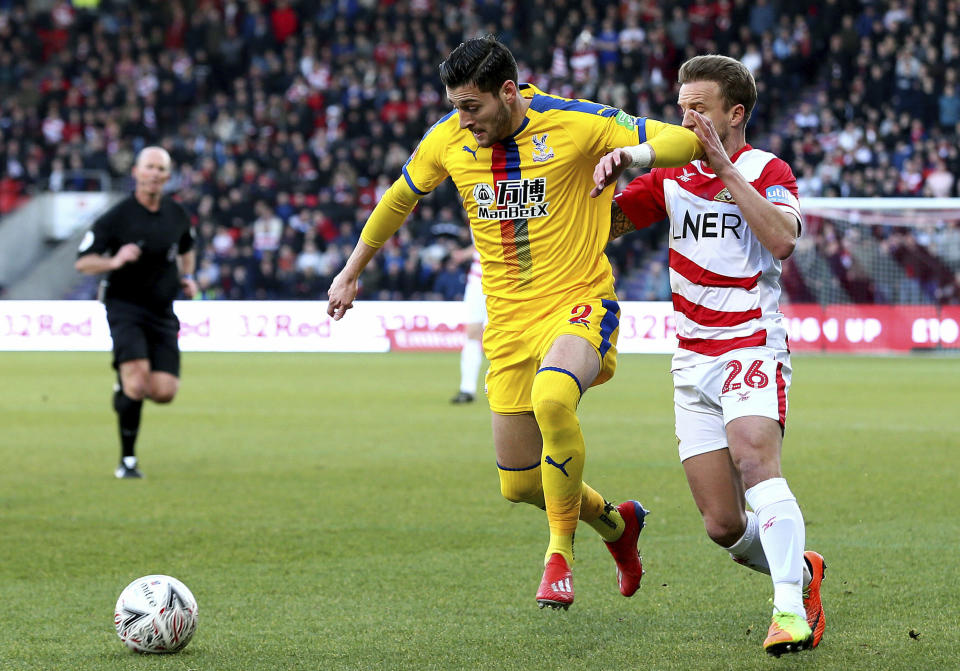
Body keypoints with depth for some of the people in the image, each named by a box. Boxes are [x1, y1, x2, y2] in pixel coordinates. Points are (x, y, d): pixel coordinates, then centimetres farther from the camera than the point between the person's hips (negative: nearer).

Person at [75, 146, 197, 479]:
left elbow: (186, 248, 28)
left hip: (162, 312, 5)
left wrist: (187, 276, 11)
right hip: (125, 306, -5)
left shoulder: (176, 213, 6)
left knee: (164, 391, -7)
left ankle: (125, 387, 29)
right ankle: (127, 460, -9)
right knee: (137, 380, -23)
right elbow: (83, 262, -7)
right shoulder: (116, 217, -9)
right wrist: (115, 261, -25)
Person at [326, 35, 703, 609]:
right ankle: (615, 522, 37)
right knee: (519, 485, 4)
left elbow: (685, 141, -13)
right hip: (509, 322, 5)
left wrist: (634, 153, -33)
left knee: (552, 397, -38)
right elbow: (400, 198, 21)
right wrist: (353, 271, 29)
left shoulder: (575, 123, -12)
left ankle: (560, 552, -19)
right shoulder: (447, 141, 1)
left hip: (579, 303, -5)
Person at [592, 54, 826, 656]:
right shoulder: (672, 174, 14)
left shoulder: (767, 171, -1)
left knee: (755, 457, -32)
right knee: (723, 524, -2)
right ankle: (801, 570, 25)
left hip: (753, 347, -5)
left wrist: (725, 169, -20)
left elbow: (783, 240, -20)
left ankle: (790, 609, -37)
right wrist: (609, 176, -3)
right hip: (693, 360, 5)